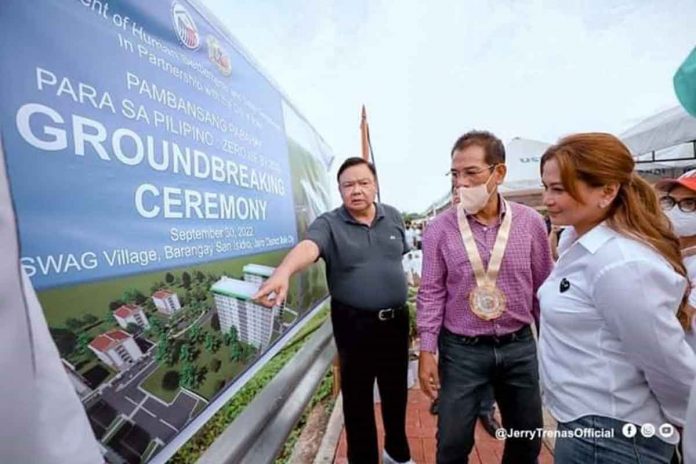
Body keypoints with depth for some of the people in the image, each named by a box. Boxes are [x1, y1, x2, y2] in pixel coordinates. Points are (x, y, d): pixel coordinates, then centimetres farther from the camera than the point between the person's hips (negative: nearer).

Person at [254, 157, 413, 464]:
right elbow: (307, 247, -33)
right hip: (354, 324, -4)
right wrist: (283, 271, -52)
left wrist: (398, 289, 13)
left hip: (396, 320, 5)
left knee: (396, 390, 21)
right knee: (357, 396, 13)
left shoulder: (393, 217, 2)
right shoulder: (329, 224, -12)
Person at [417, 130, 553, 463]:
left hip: (519, 346, 3)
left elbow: (544, 287, 3)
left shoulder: (530, 222, -5)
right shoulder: (440, 228, -10)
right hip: (461, 349, -2)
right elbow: (431, 293, -7)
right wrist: (427, 351, -7)